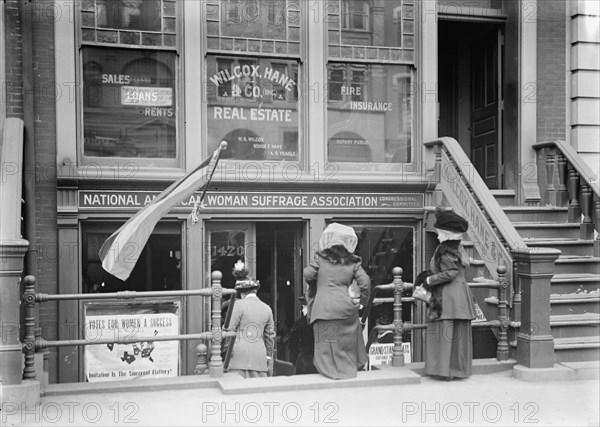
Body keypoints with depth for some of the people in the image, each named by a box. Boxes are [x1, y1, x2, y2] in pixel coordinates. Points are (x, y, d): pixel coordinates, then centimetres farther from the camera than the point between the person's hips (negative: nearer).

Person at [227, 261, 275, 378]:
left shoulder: (239, 305, -2)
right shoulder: (267, 308, 12)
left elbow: (230, 330, -6)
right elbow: (270, 336, 17)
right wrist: (269, 360, 24)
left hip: (240, 356, -4)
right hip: (259, 357, 4)